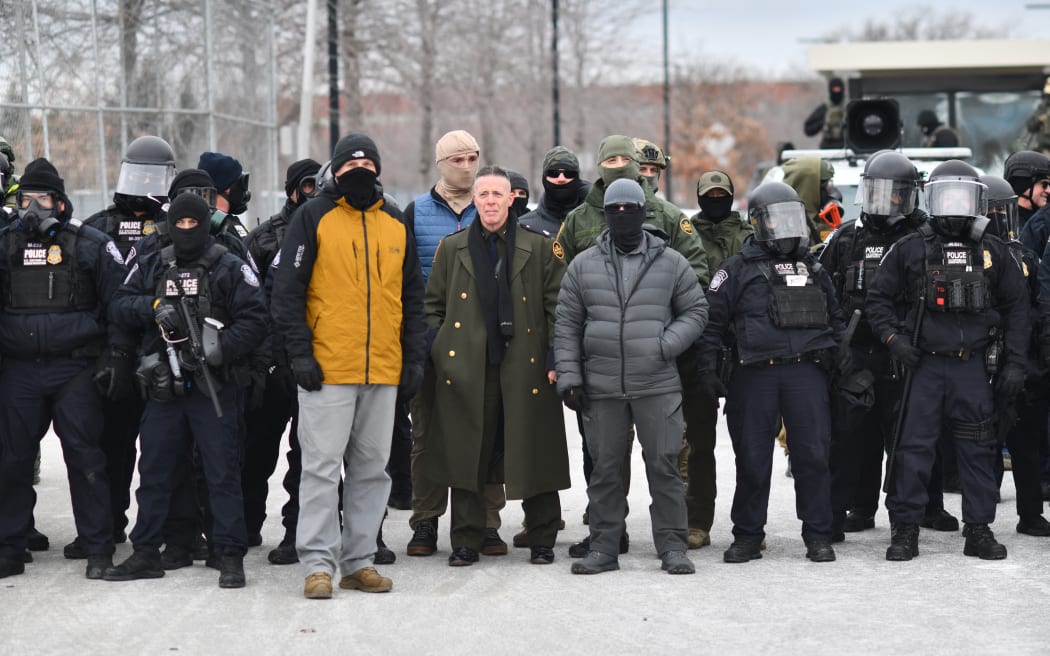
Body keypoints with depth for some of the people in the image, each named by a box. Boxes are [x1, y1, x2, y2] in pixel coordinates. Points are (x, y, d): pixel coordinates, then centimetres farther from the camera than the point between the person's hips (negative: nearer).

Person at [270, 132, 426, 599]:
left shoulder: (397, 225, 13)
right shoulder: (313, 218, 0)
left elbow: (412, 298, 17)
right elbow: (287, 290, -4)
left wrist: (413, 358, 10)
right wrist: (300, 353, -11)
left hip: (384, 371, 5)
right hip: (327, 369, -5)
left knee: (372, 469, 8)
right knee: (322, 466, -5)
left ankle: (359, 561, 16)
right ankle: (318, 563, -2)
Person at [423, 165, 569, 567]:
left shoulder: (539, 249, 6)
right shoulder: (452, 248, 12)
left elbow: (557, 306, 5)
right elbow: (433, 304, 15)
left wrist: (555, 359, -3)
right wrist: (437, 351, 4)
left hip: (526, 368, -1)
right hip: (466, 370, 1)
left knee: (535, 458, 2)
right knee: (465, 456, 2)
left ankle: (542, 541, 13)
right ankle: (465, 543, 11)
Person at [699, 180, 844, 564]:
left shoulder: (812, 269, 16)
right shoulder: (738, 269, 4)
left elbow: (834, 320, 23)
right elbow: (713, 320, 2)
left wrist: (842, 365, 14)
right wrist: (708, 368, -5)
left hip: (806, 372, 2)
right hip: (755, 374, -2)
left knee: (813, 455, -1)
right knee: (752, 458, 3)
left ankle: (818, 536, 7)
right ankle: (747, 536, 14)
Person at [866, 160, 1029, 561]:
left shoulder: (994, 252, 8)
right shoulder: (909, 250, 3)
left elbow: (1016, 308, 12)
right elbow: (879, 299, 8)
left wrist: (1013, 362, 6)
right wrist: (893, 337, -7)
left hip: (972, 366, 2)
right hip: (923, 365, -2)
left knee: (978, 450, 5)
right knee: (913, 449, -2)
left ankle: (979, 530, 14)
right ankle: (904, 529, 5)